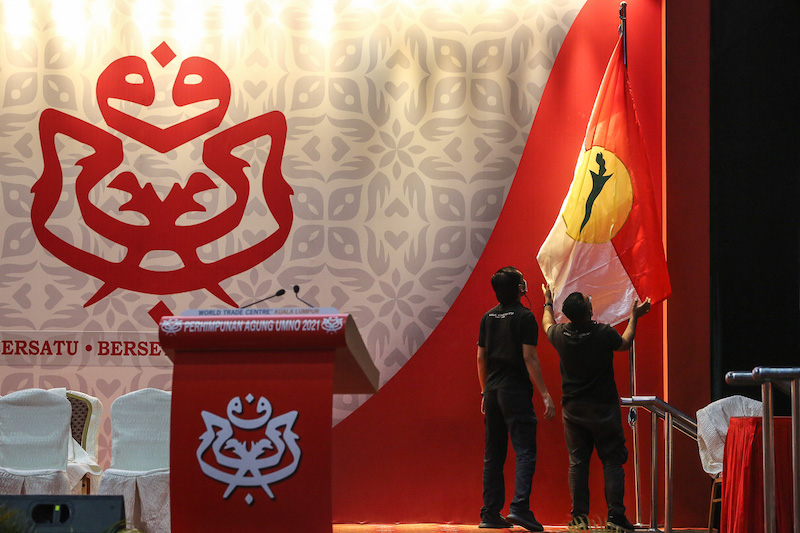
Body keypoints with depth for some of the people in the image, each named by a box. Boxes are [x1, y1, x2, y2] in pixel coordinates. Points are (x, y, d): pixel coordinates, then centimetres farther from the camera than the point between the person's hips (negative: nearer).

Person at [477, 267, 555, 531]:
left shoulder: (488, 317, 11)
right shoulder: (524, 316, -8)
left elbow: (481, 358, 13)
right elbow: (529, 358, -13)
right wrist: (545, 394, -11)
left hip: (492, 390, 6)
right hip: (516, 391, -6)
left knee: (493, 454, 9)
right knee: (525, 450, -7)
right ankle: (519, 507, -20)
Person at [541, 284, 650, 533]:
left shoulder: (561, 335, -8)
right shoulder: (604, 334, -16)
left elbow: (547, 324, 17)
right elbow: (625, 343, 7)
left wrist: (548, 303, 36)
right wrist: (634, 317, 20)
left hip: (573, 409, 3)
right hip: (604, 409, -3)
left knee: (577, 462, 9)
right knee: (612, 461, 3)